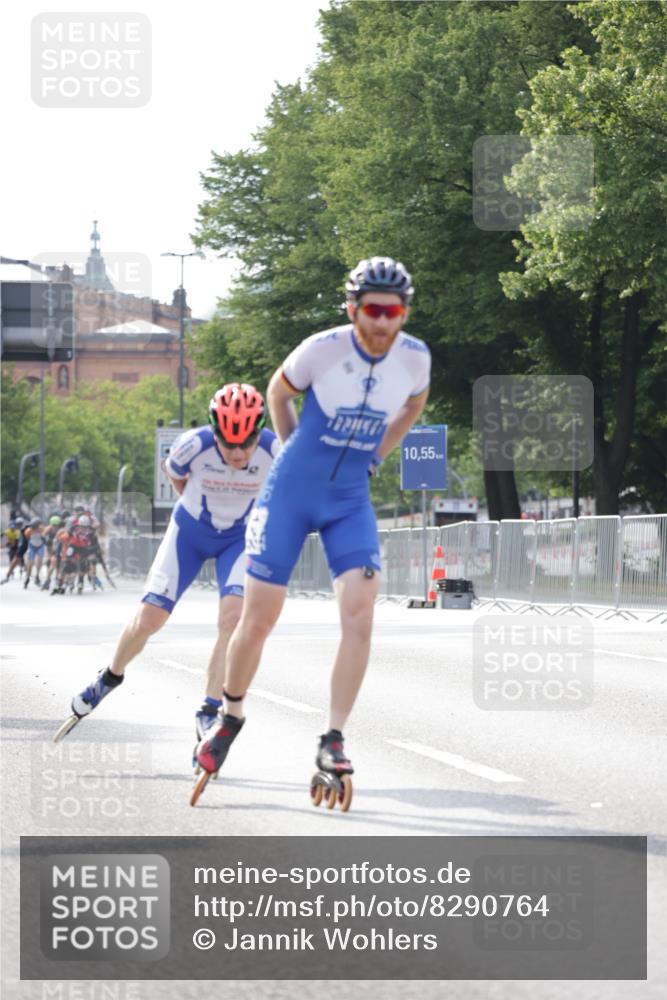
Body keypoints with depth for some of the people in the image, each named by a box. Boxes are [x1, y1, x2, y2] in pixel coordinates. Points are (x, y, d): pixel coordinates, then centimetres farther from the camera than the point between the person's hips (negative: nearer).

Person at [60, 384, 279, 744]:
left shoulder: (275, 452, -29)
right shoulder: (194, 445, -30)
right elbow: (174, 471, -4)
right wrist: (199, 506, 6)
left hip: (240, 537, 0)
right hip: (190, 531, 0)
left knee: (233, 617, -23)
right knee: (148, 619, -1)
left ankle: (209, 712, -13)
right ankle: (111, 677, 29)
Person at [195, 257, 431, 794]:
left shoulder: (415, 357, -10)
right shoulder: (323, 349, -19)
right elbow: (279, 392, 3)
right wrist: (300, 456, 8)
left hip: (351, 502, 2)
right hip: (291, 493, -2)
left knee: (360, 613, -17)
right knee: (259, 618, 1)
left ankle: (332, 741, -11)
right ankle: (231, 716, 27)